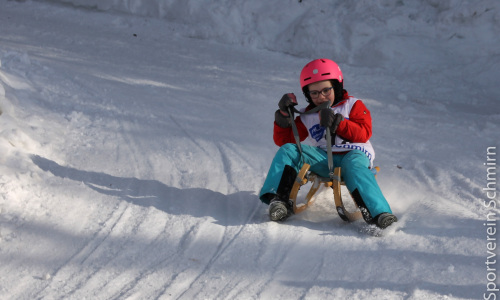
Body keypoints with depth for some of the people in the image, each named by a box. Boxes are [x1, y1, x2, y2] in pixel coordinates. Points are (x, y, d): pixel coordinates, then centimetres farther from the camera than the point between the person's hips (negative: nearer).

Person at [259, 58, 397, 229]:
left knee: (354, 164, -40)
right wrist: (284, 116, 1)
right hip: (324, 162, 3)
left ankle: (378, 214, -54)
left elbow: (364, 134, -4)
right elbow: (283, 140, 16)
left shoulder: (353, 105, 12)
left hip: (355, 155, -3)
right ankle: (280, 200, -30)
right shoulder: (307, 117, 20)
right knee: (288, 150, -16)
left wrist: (337, 122, -17)